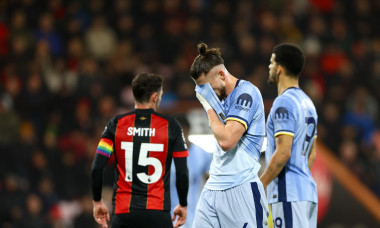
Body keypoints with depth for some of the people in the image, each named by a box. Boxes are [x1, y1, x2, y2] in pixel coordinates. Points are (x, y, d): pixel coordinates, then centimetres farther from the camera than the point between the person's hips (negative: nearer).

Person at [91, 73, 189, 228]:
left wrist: (97, 202, 11)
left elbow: (96, 168, -2)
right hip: (157, 213, -2)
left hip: (122, 212, 2)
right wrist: (183, 205, 13)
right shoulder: (171, 125, -1)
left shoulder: (116, 124, 3)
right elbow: (182, 173, -1)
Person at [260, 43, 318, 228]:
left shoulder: (283, 103, -12)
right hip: (307, 191, 10)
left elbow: (283, 152, -20)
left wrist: (260, 185, -14)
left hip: (288, 193, -10)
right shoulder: (307, 103, 18)